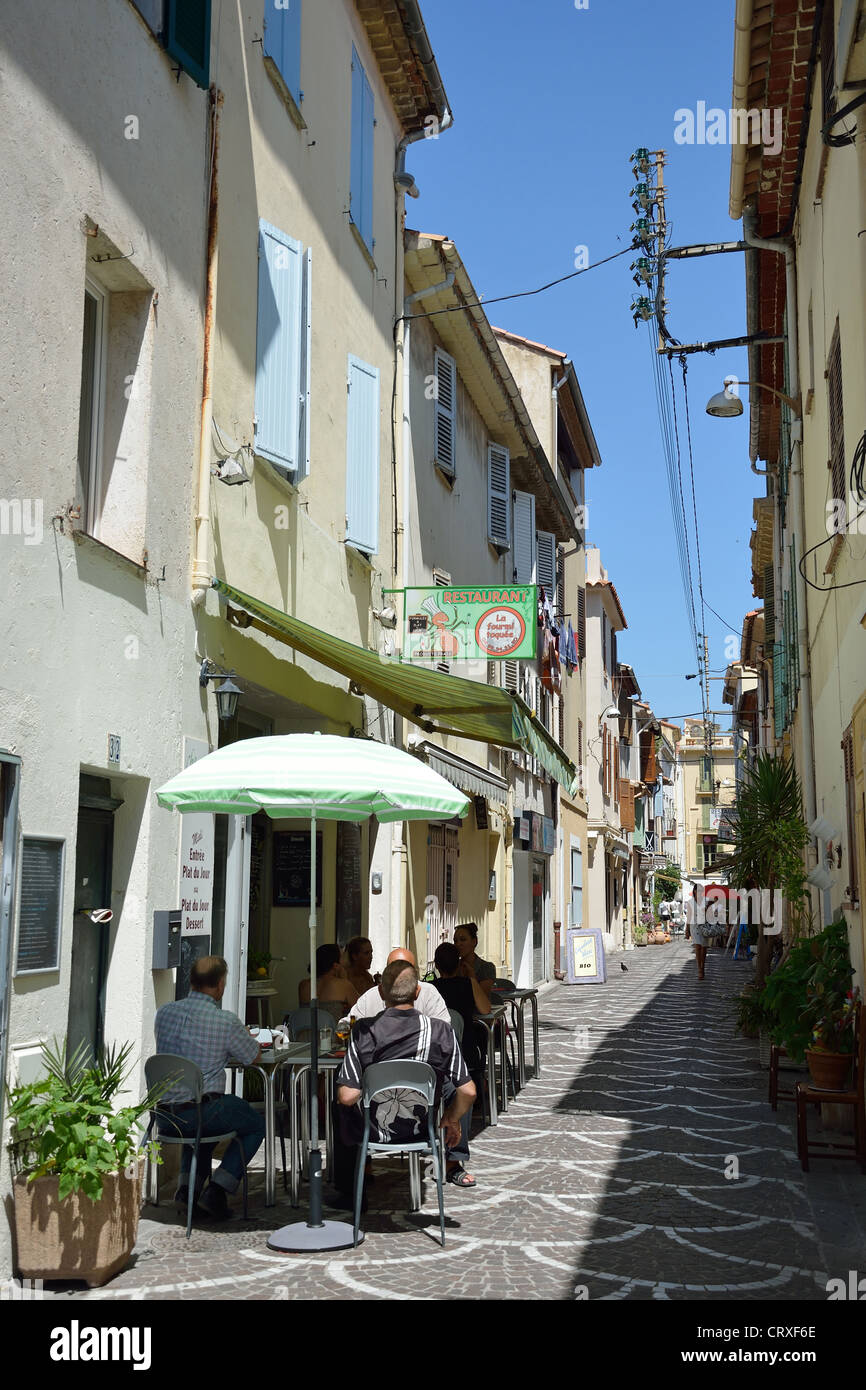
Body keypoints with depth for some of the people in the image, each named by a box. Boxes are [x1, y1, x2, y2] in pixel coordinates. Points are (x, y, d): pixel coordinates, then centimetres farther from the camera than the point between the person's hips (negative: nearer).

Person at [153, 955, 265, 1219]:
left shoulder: (164, 1012, 3)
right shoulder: (226, 1021, -13)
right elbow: (254, 1057, 3)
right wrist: (242, 1036, 25)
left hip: (163, 1116, 6)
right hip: (200, 1112, -6)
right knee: (256, 1124, 20)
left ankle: (187, 1186, 20)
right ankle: (216, 1191, 8)